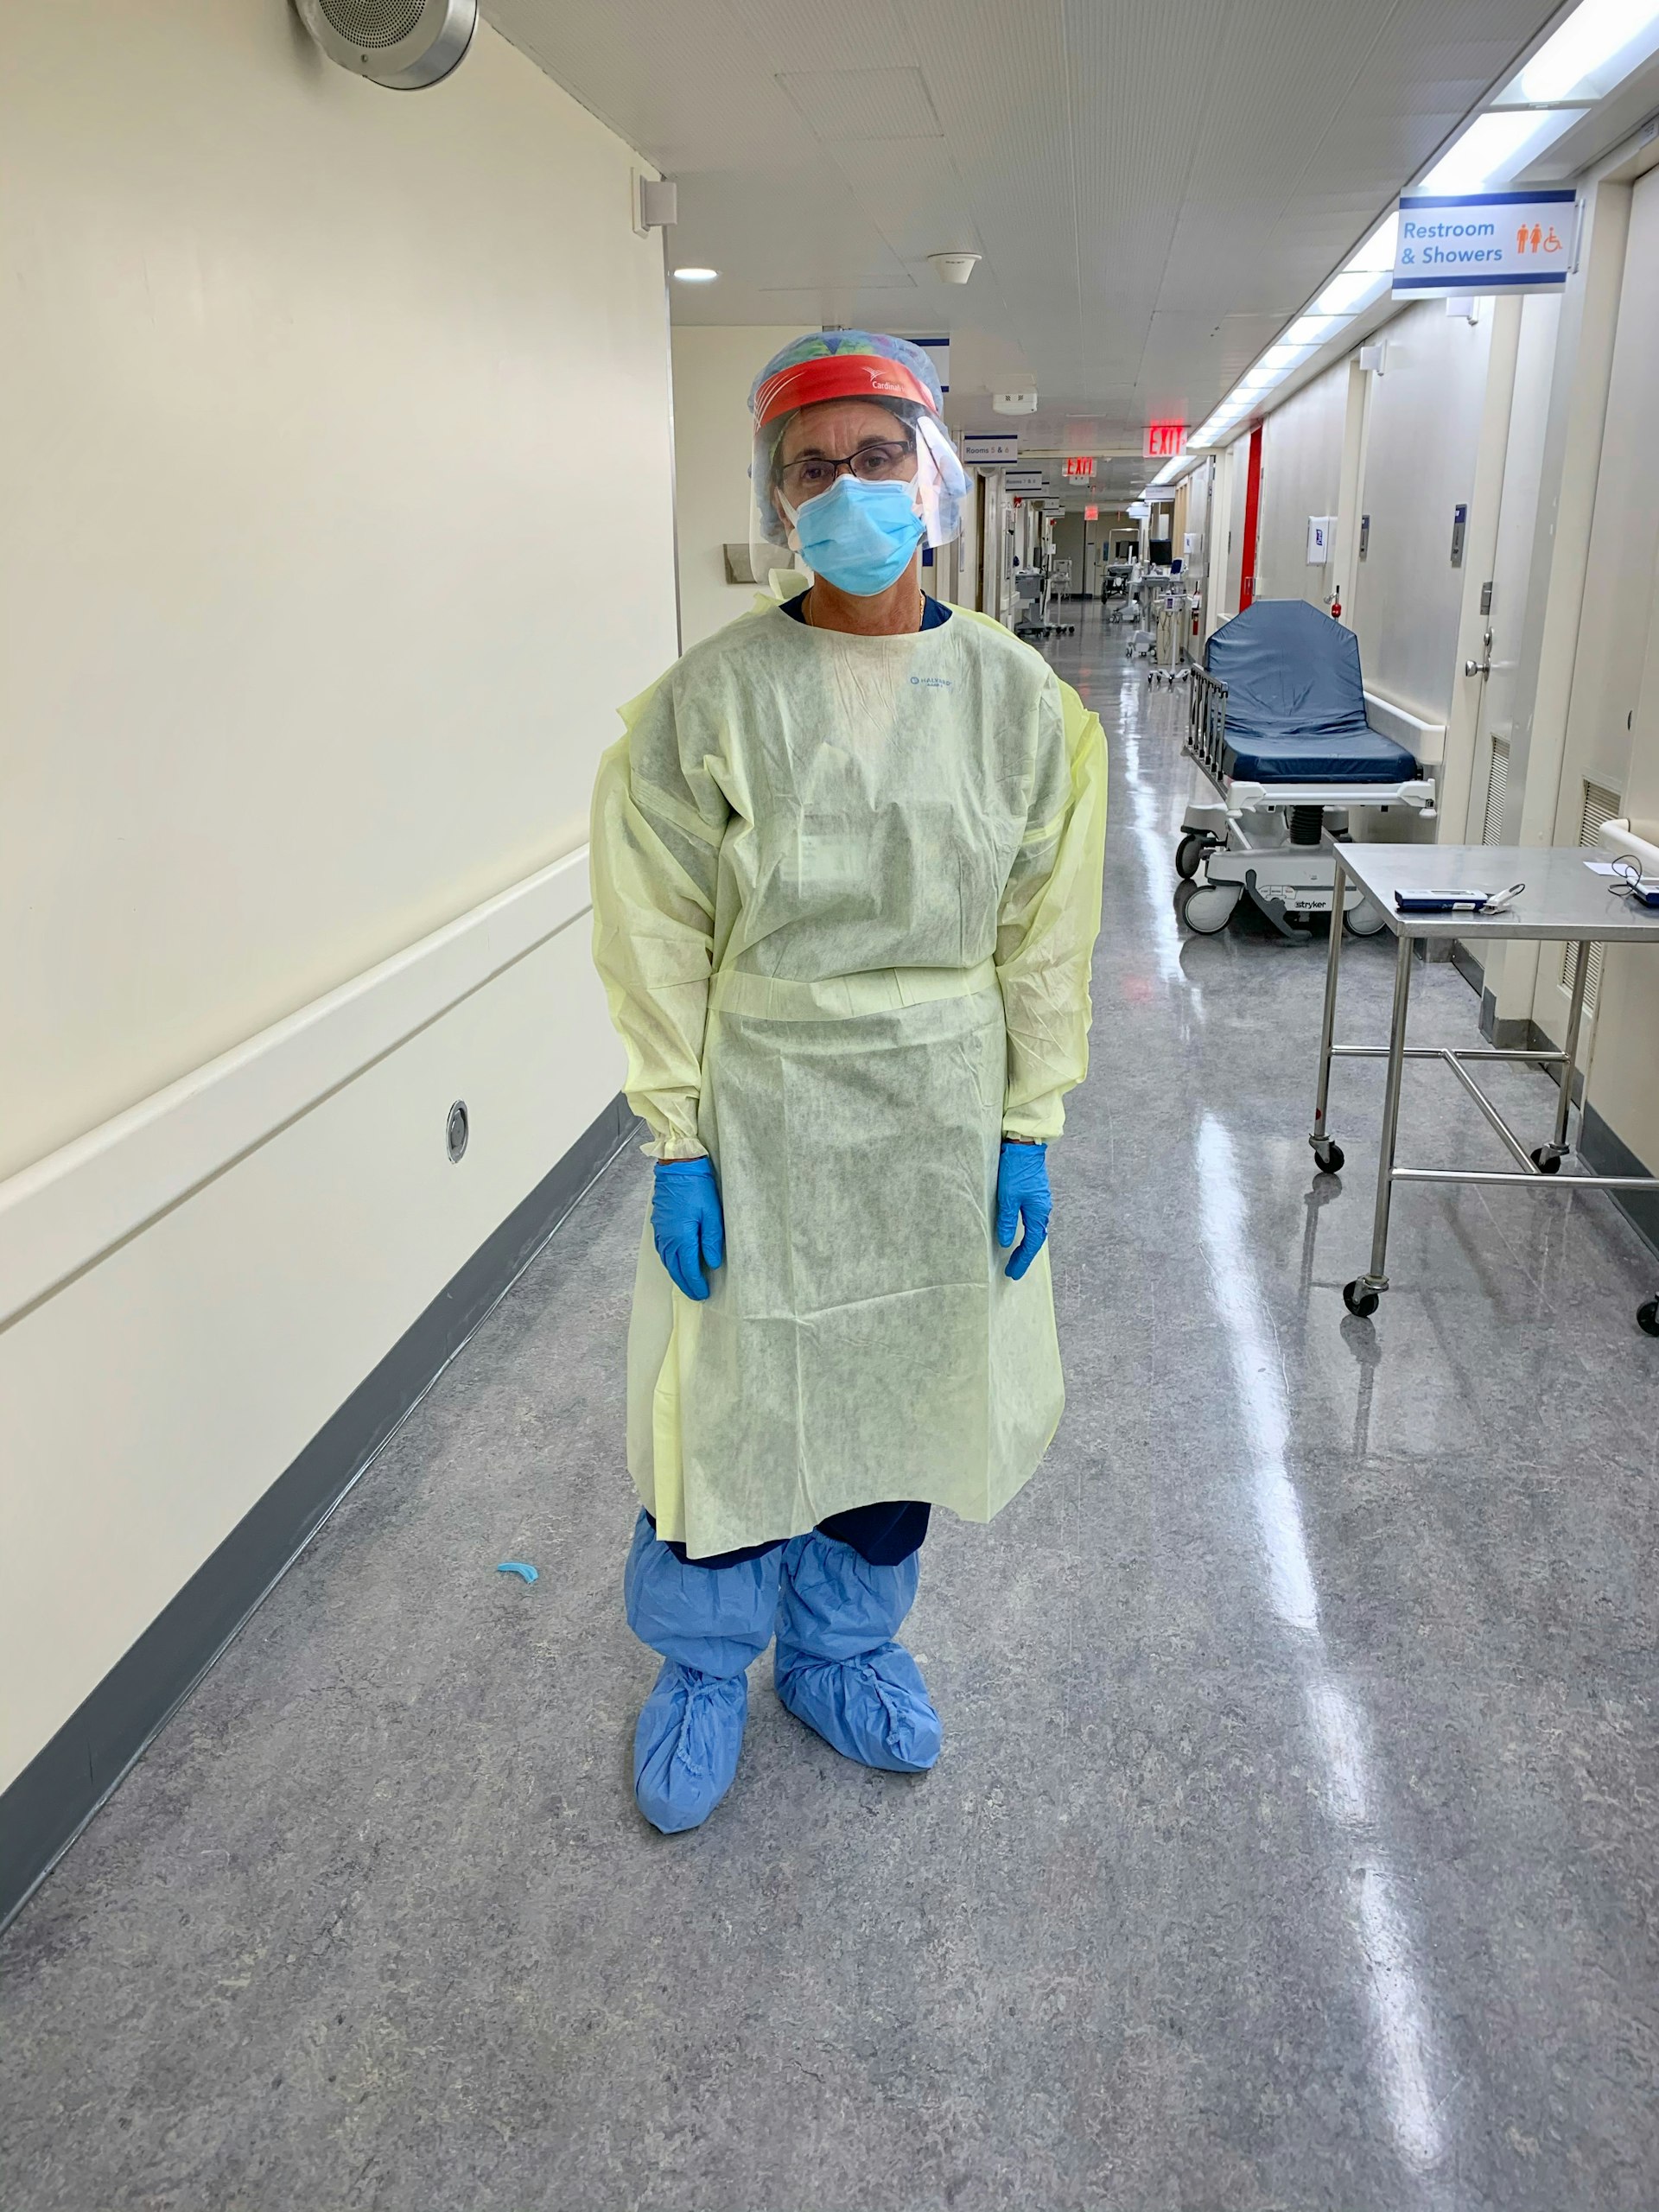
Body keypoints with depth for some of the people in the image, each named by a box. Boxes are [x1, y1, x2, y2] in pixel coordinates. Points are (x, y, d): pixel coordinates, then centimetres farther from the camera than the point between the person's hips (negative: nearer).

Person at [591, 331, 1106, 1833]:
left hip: (939, 1118, 3)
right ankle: (706, 1667, 36)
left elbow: (1045, 937, 2)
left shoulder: (1020, 700, -2)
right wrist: (675, 1144, -8)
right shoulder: (707, 704, -9)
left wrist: (1028, 1130, -1)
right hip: (758, 1115, -2)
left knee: (901, 1391, 15)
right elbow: (661, 941, -6)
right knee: (728, 1401, 8)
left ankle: (845, 1650, 42)